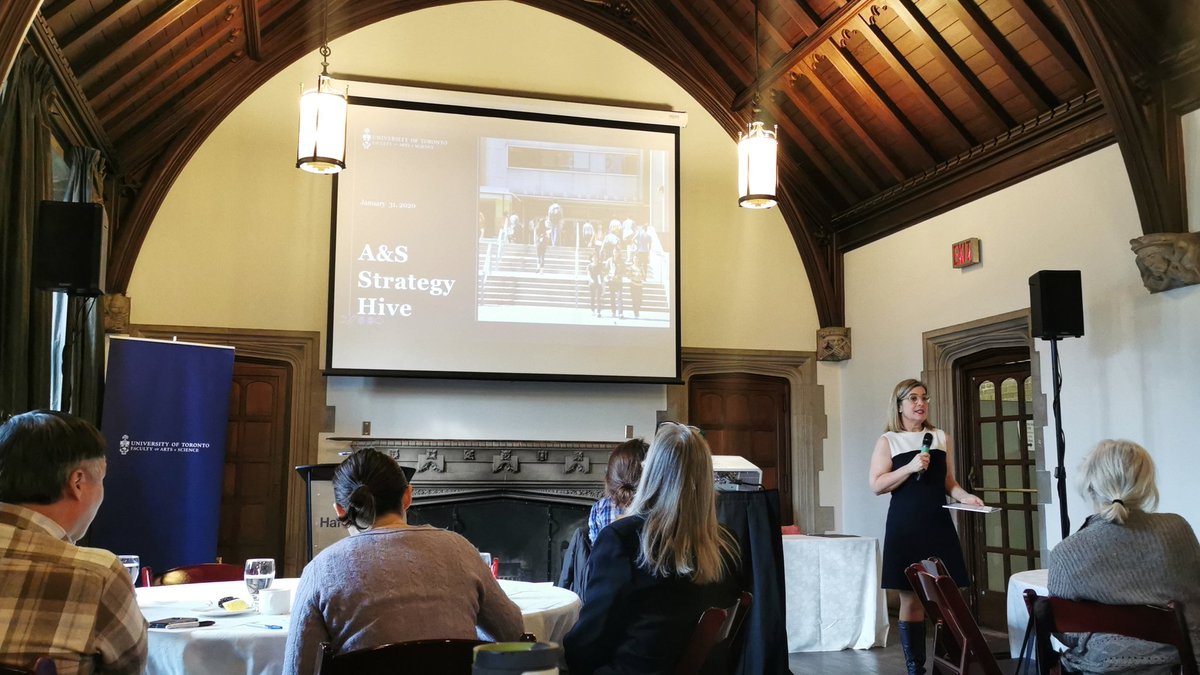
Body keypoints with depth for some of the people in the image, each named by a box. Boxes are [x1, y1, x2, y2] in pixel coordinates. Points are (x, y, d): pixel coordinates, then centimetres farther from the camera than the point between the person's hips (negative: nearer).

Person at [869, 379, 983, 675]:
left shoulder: (942, 438, 11)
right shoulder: (888, 441, 1)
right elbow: (876, 485, -5)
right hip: (905, 527, -3)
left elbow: (948, 482, 16)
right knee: (910, 598, 1)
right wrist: (910, 467, -15)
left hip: (939, 524, 3)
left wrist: (965, 496, -3)